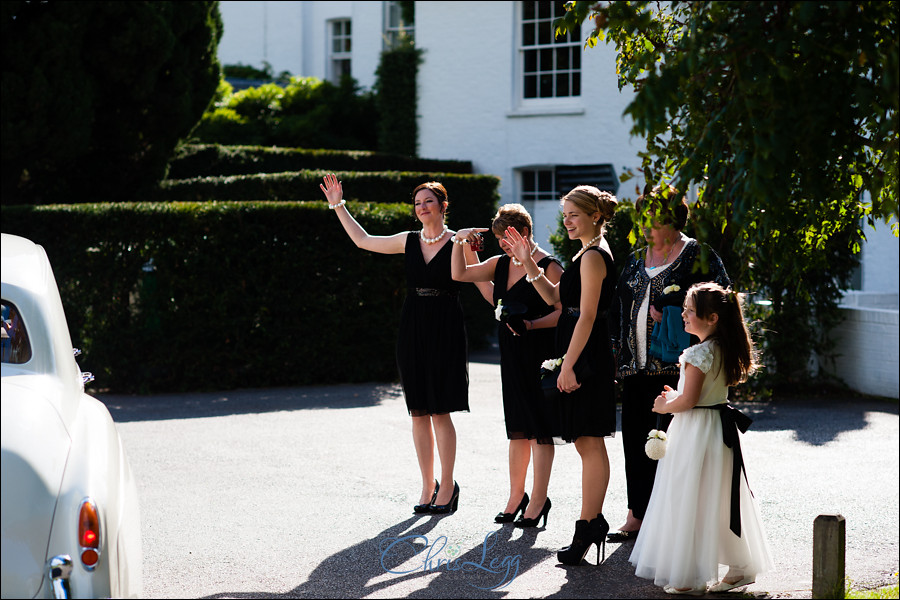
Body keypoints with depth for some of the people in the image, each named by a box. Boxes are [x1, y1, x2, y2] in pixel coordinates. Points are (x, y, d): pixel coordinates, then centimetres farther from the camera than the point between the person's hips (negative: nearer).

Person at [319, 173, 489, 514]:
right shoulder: (409, 242, 11)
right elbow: (363, 240, 19)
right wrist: (338, 206, 19)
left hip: (445, 331, -5)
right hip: (413, 330, 5)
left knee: (440, 411, -6)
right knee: (419, 413, 5)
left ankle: (447, 486, 4)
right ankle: (428, 487, 13)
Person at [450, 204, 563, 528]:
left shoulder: (548, 266, -10)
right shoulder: (501, 264, 12)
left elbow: (563, 311, -13)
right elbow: (459, 274, 18)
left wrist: (532, 324, -25)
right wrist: (459, 241, 7)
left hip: (539, 354, -7)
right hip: (511, 355, 7)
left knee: (539, 428, -3)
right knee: (517, 429, 13)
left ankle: (538, 501, 2)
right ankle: (516, 496, 20)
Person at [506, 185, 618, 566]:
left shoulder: (593, 256, -14)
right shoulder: (590, 253, 17)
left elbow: (587, 316, -19)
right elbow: (554, 297, 22)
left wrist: (569, 364, -21)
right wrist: (528, 263, 14)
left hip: (586, 357, -11)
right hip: (582, 357, 11)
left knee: (589, 444, -7)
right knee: (588, 444, 14)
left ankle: (585, 531, -5)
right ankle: (593, 521, 20)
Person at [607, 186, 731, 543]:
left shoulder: (697, 255, -2)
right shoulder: (636, 260, 17)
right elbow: (617, 308, 22)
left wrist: (674, 315, -16)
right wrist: (616, 350, 13)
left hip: (674, 367, -6)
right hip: (635, 366, 6)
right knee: (636, 439, 8)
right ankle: (637, 515, 16)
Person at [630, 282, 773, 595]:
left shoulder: (699, 353, -20)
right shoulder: (725, 350, 8)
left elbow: (689, 400, -22)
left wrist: (664, 406, -5)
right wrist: (675, 396, 17)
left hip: (697, 431, -9)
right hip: (720, 427, 9)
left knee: (690, 502, -2)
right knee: (721, 502, 16)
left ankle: (690, 578, 1)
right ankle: (741, 566, 21)